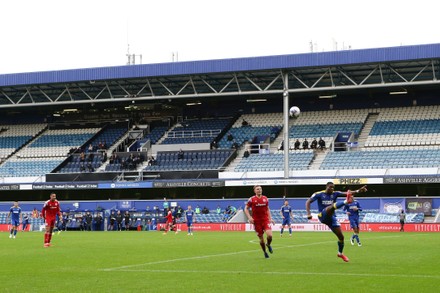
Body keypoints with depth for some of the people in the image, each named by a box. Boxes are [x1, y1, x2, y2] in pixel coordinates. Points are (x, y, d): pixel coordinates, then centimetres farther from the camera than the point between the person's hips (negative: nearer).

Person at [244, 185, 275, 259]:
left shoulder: (265, 199, 7)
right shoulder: (251, 199, -3)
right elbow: (246, 209, 2)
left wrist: (270, 218, 10)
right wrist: (249, 217, -11)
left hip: (265, 220, 2)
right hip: (257, 221, -2)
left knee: (269, 235, -17)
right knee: (261, 238, 2)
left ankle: (268, 244, 17)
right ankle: (265, 252, 25)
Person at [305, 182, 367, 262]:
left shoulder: (335, 193, 6)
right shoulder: (319, 194, -3)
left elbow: (346, 193, -8)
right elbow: (308, 202, -8)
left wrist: (358, 191, -24)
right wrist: (308, 213, -23)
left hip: (331, 217, 5)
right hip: (322, 216, -5)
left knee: (341, 236, 1)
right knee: (332, 206, -33)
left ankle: (340, 253, 23)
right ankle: (346, 201, -63)